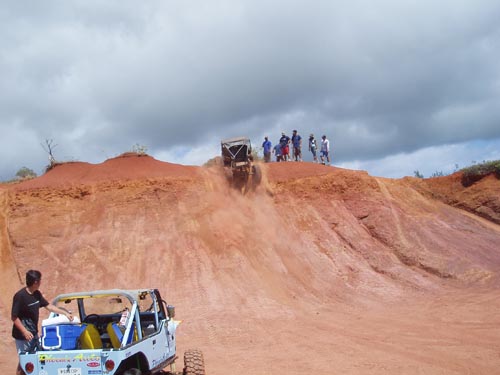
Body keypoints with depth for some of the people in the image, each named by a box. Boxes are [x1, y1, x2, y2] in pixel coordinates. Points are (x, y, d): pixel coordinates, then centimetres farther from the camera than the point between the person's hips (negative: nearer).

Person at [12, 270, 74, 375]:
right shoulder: (20, 296, -21)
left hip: (34, 332, 8)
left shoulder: (37, 294, 4)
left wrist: (65, 313, 10)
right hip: (23, 335, -8)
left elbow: (48, 306, 14)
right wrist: (25, 331, -24)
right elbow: (14, 317, -19)